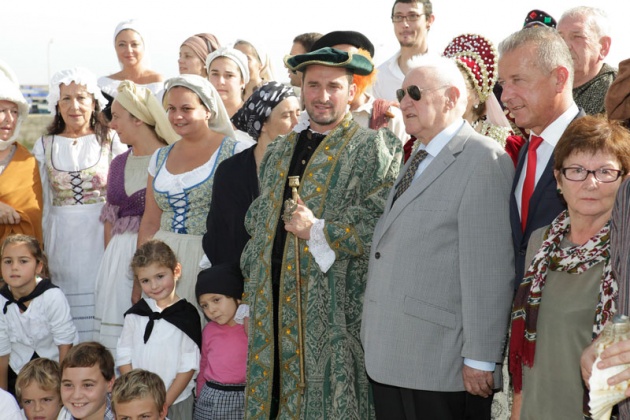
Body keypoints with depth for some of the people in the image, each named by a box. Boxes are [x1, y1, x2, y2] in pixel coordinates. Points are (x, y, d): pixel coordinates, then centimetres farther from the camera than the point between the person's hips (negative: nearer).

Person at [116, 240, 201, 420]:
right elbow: (124, 357, 2)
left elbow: (189, 365, -8)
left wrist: (166, 401, -12)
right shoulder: (135, 314, 1)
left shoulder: (187, 315, -7)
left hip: (176, 401, -2)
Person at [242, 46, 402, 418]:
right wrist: (254, 286, 17)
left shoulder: (374, 148, -3)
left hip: (335, 313, -6)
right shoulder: (279, 151, 17)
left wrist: (319, 232, -18)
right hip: (272, 308, 6)